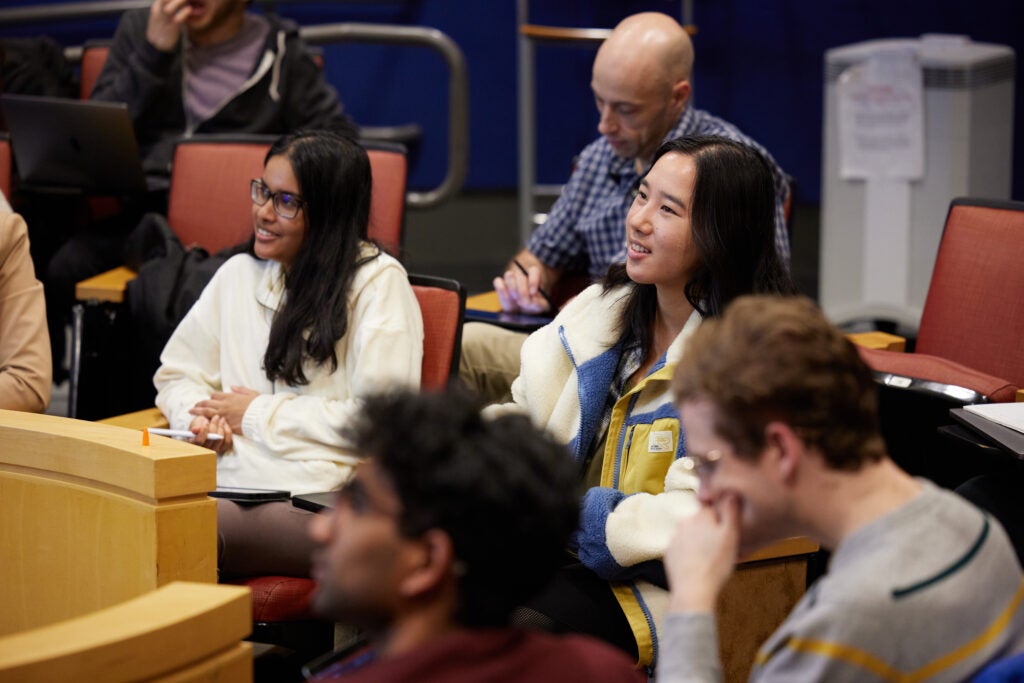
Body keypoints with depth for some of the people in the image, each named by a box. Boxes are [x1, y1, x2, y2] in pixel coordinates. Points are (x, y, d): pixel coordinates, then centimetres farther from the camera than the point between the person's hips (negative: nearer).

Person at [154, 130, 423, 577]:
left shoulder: (378, 281, 2)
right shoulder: (238, 274, 22)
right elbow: (177, 375, 27)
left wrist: (259, 414, -2)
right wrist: (202, 417, 1)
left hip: (318, 498, -5)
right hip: (228, 481, 5)